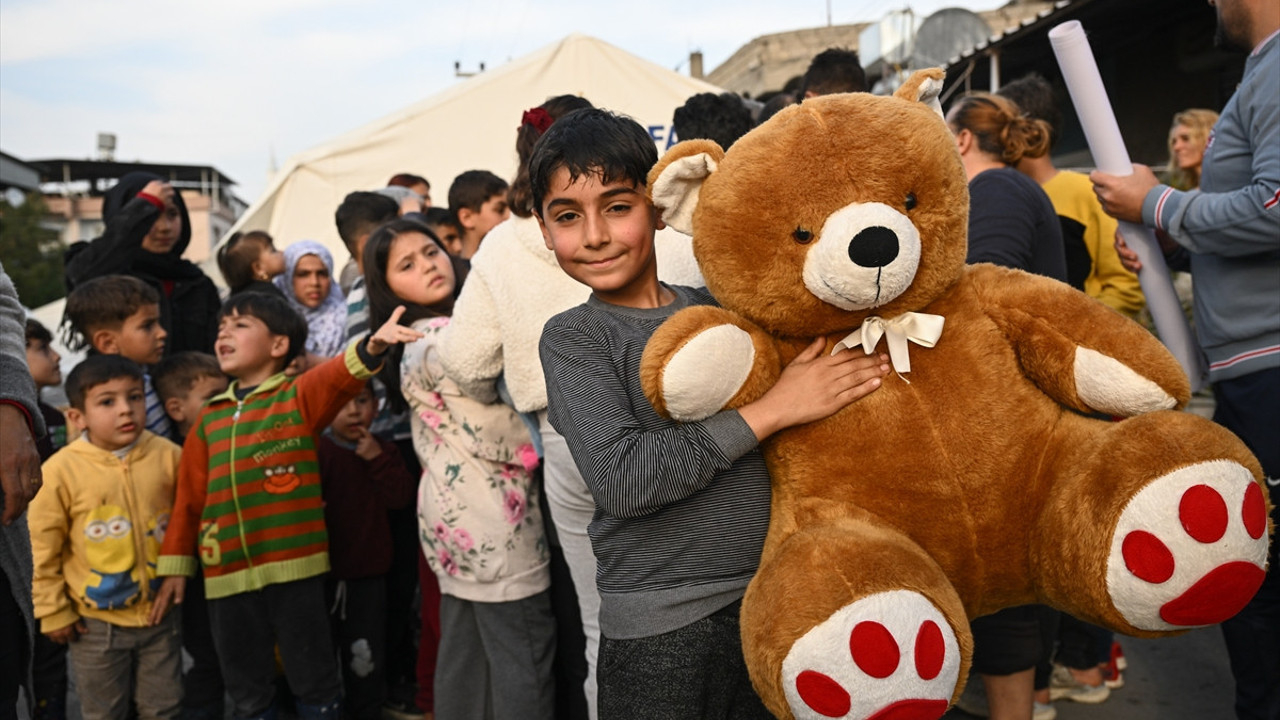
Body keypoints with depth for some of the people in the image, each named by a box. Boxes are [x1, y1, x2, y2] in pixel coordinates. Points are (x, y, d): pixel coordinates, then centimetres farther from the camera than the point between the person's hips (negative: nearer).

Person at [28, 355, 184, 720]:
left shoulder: (168, 456, -8)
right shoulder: (61, 470, -13)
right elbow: (41, 547, -5)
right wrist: (53, 612, -2)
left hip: (161, 612, 2)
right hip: (97, 622, -1)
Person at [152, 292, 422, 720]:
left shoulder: (299, 396, 0)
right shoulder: (209, 420, 13)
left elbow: (337, 377, -21)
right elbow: (190, 496, 15)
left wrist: (370, 348, -42)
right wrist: (176, 564, 12)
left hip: (294, 568, -4)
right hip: (227, 575, 4)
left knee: (314, 679, 7)